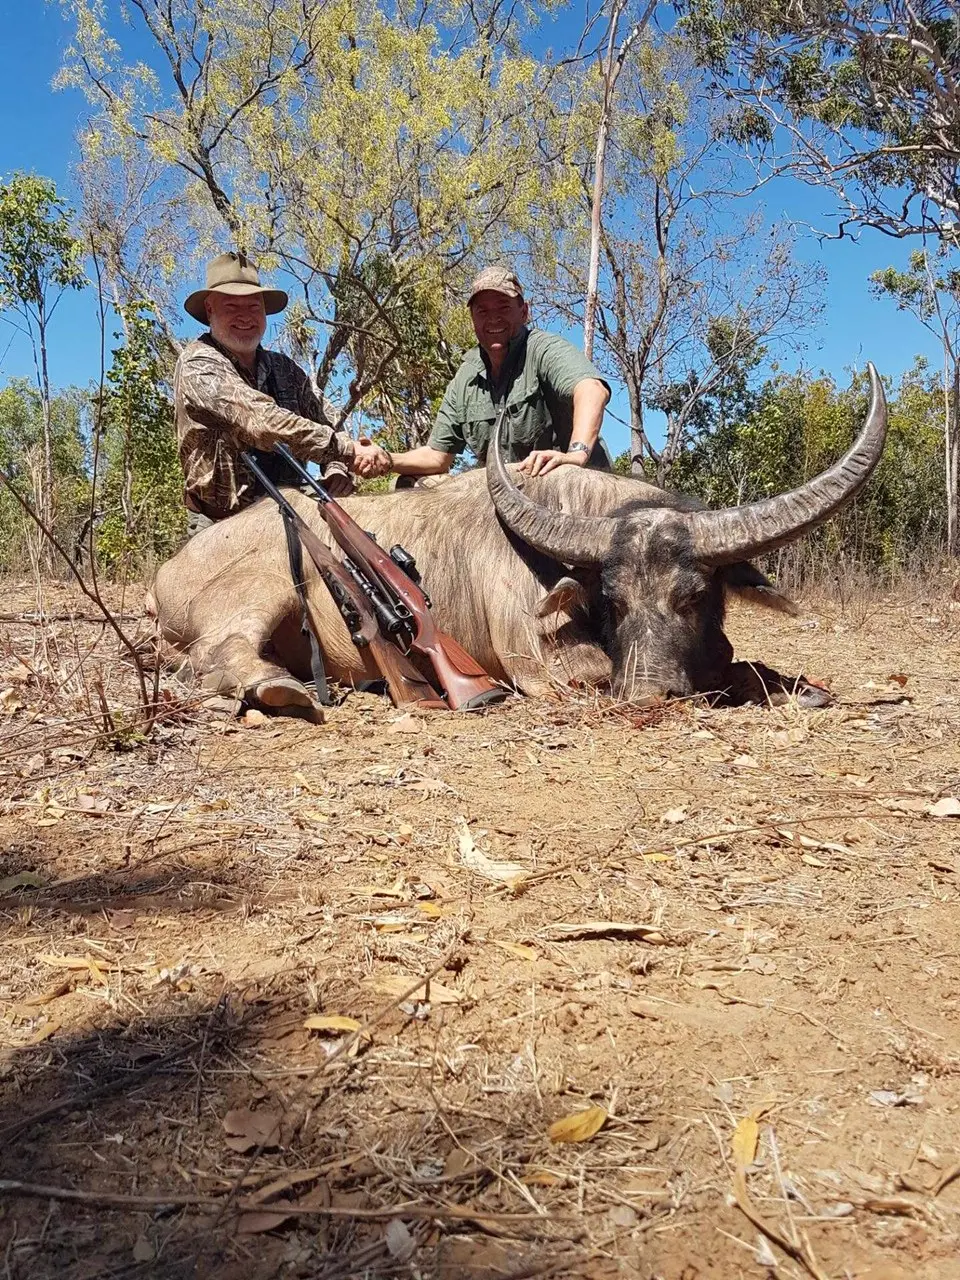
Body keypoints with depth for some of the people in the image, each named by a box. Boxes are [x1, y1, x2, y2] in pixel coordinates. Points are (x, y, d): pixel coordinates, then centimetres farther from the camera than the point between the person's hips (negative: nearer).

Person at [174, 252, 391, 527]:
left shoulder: (287, 370, 14)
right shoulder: (198, 363, -7)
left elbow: (321, 428, 12)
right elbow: (263, 421, -21)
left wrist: (337, 470, -12)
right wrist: (349, 450, -26)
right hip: (221, 524, -5)